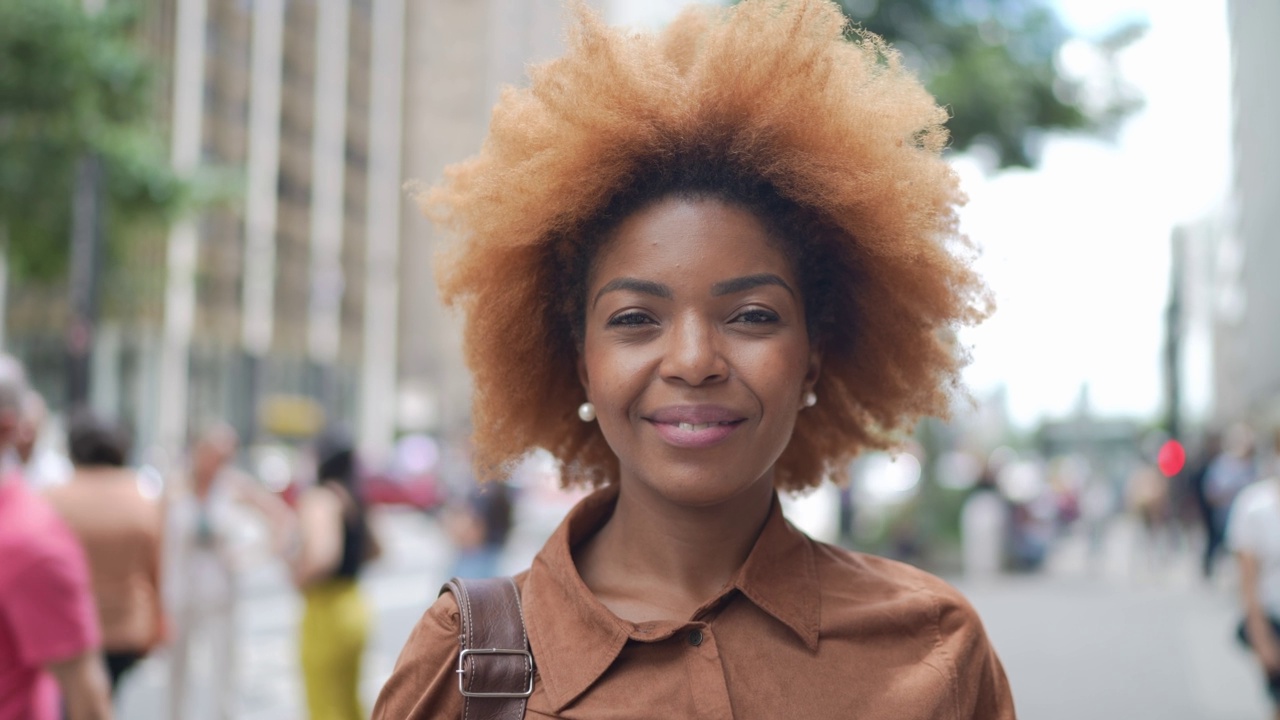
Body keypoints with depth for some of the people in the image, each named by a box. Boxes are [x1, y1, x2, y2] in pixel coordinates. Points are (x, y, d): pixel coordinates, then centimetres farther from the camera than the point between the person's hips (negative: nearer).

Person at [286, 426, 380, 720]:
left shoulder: (320, 499, -18)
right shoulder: (355, 499, 8)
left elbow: (323, 555, -34)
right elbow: (373, 550, 23)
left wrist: (302, 577, -16)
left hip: (327, 610, -9)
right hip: (354, 605, 9)